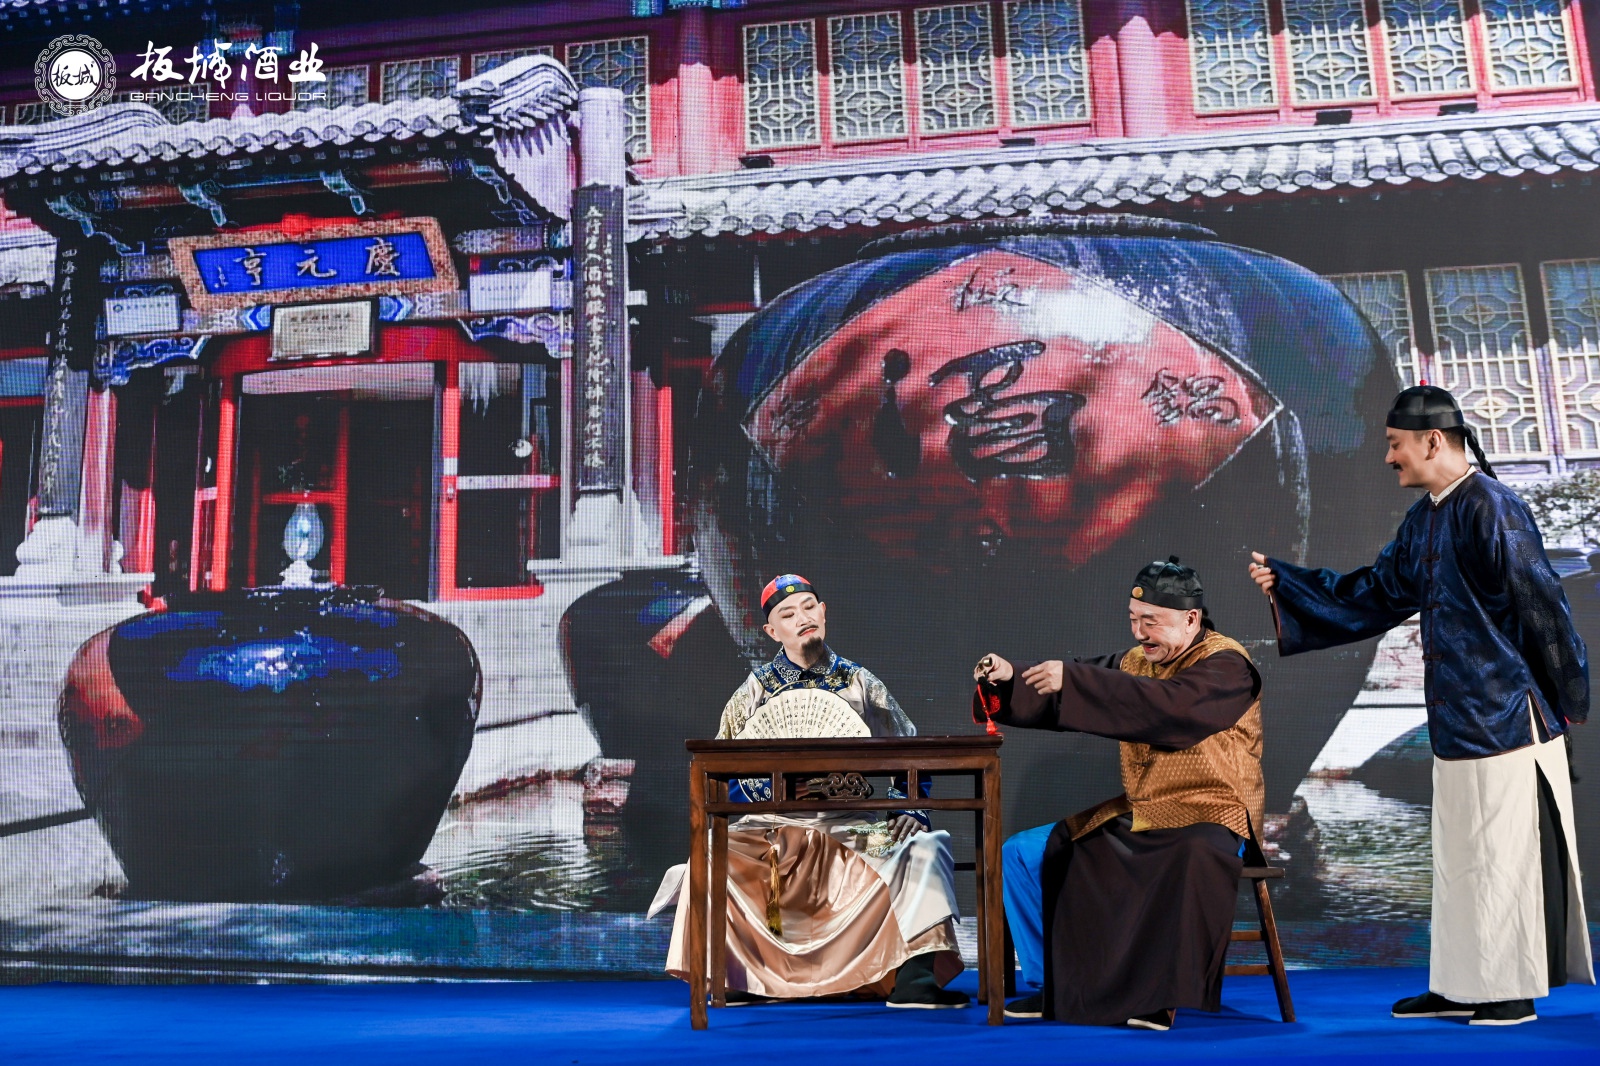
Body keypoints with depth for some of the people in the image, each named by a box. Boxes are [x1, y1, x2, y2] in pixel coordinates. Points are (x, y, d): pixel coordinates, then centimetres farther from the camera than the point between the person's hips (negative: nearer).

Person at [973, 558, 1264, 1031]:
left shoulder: (1226, 665, -13)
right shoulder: (1135, 662, 10)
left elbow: (1170, 704, -33)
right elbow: (1061, 695, 7)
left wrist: (1072, 680, -36)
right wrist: (1010, 678, -12)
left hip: (1209, 818, -7)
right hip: (1138, 815, 7)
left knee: (1197, 856, -43)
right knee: (1022, 853, 3)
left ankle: (1161, 995, -24)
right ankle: (1062, 985, 10)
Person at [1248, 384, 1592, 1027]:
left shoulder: (1491, 510, -15)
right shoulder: (1423, 520, 12)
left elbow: (1542, 607, -14)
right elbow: (1375, 594, 17)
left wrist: (1567, 700, -7)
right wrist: (1283, 582, 12)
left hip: (1504, 718, -9)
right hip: (1455, 719, 9)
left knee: (1505, 850, 0)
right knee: (1457, 853, 13)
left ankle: (1513, 991, 13)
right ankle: (1459, 986, 23)